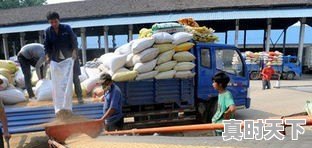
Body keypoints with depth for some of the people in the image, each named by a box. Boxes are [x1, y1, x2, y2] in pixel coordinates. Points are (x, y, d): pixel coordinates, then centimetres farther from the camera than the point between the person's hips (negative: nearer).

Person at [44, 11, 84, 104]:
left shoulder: (66, 28, -6)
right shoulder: (48, 31, 2)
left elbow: (74, 40, -8)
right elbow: (47, 45, 5)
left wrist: (74, 52, -21)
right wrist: (47, 56, -8)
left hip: (70, 57, -2)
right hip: (57, 59, 2)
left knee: (75, 77, 2)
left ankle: (79, 97, 12)